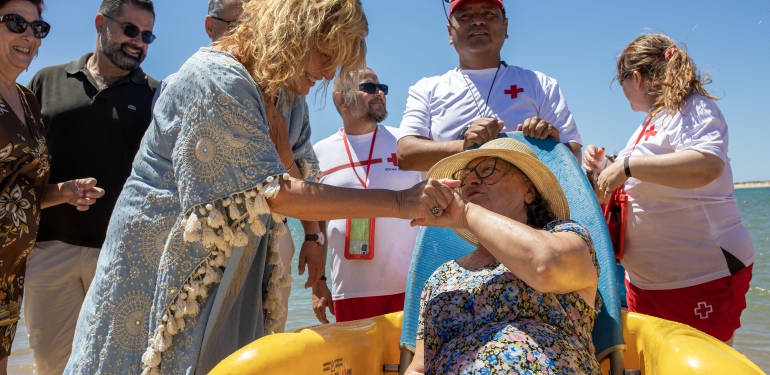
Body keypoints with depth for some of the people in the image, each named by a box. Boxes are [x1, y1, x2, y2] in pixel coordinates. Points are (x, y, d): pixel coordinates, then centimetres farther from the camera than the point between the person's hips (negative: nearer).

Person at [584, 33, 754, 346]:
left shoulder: (694, 108, -9)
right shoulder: (650, 124, 18)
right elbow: (637, 191, 26)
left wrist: (627, 165, -27)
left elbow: (707, 166, -32)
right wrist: (603, 170, 7)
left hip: (701, 277, -8)